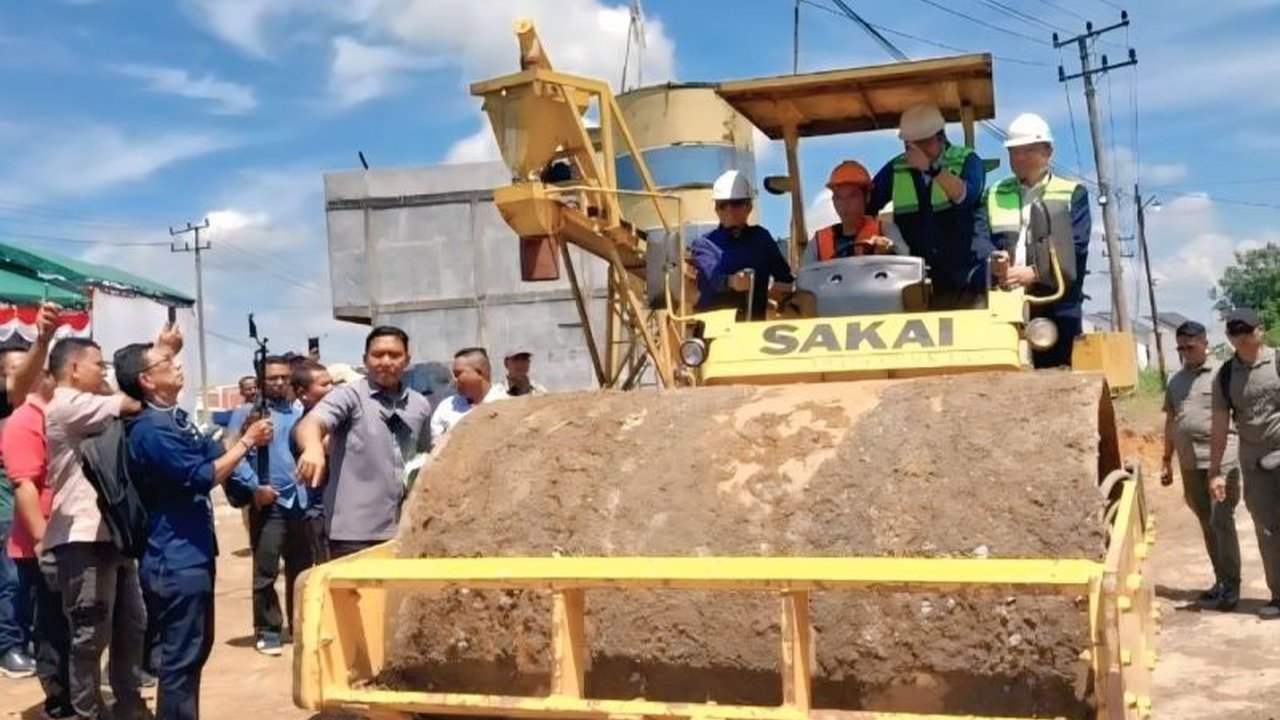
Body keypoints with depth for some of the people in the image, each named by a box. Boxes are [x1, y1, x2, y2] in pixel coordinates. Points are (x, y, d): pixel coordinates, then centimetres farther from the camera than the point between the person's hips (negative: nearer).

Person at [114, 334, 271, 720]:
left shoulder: (176, 417, 11)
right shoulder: (151, 429, -19)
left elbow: (214, 452, 17)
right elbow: (203, 476, -24)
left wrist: (246, 434, -1)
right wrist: (247, 441, -16)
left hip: (192, 554, 10)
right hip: (176, 561, -10)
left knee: (196, 648, 19)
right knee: (181, 656, -2)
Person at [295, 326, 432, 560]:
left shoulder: (420, 406, 10)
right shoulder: (349, 396, -6)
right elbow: (311, 423, -24)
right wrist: (314, 446, -46)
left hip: (403, 531, 5)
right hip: (353, 532, -5)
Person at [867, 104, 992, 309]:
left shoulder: (968, 161, 0)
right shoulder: (896, 169, 8)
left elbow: (966, 195, -19)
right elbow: (864, 207, 9)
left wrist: (931, 168, -27)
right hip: (920, 280, 2)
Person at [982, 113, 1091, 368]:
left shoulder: (1072, 194, 12)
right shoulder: (994, 196, 20)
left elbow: (1076, 250, -2)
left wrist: (1033, 273, -15)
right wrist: (995, 262, -16)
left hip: (1058, 307, -2)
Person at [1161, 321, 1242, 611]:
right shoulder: (1176, 381, 15)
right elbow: (1171, 423, 20)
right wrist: (1166, 462, 19)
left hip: (1221, 460, -6)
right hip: (1190, 464, 6)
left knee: (1221, 521, -10)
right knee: (1206, 523, 11)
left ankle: (1231, 585, -5)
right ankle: (1221, 581, 20)